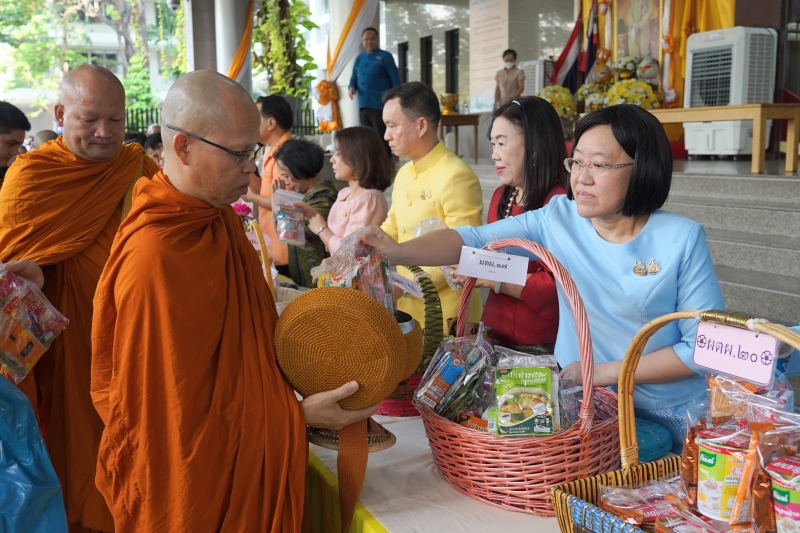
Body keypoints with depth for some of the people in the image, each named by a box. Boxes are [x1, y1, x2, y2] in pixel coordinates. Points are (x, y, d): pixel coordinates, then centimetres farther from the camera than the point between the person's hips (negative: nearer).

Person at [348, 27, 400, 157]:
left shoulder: (385, 56, 1)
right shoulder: (359, 58, 17)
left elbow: (395, 80, -2)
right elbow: (354, 77, 22)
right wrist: (352, 87, -2)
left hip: (380, 105, -6)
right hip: (363, 105, 6)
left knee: (382, 139, -6)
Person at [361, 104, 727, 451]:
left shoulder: (681, 239, -12)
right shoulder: (558, 218, -4)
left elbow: (704, 346, -11)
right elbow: (471, 240, -13)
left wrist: (603, 372, -14)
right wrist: (399, 251, -31)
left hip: (668, 420, -3)